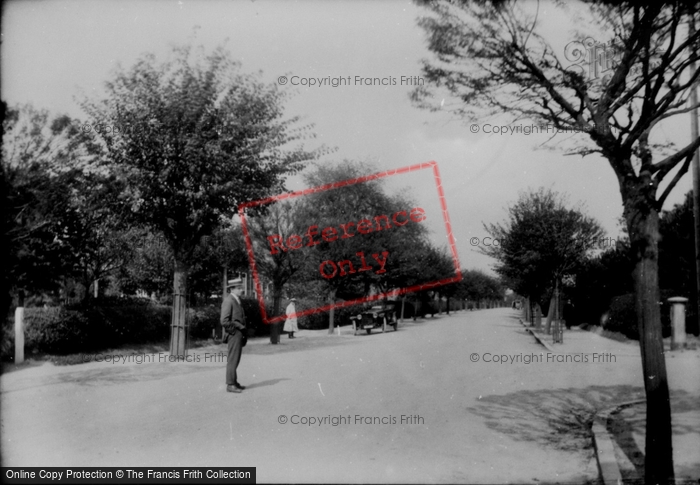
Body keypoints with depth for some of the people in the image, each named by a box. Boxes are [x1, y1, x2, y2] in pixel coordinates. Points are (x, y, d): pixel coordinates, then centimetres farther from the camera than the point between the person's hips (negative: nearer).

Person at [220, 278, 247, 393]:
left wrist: (244, 329, 11)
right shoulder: (228, 301, -13)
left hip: (239, 333, 9)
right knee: (232, 360, -7)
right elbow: (224, 321, -19)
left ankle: (234, 382, 21)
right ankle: (230, 385, -3)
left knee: (235, 359, 14)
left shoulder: (237, 300, 15)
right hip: (233, 333, -9)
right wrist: (240, 327, -15)